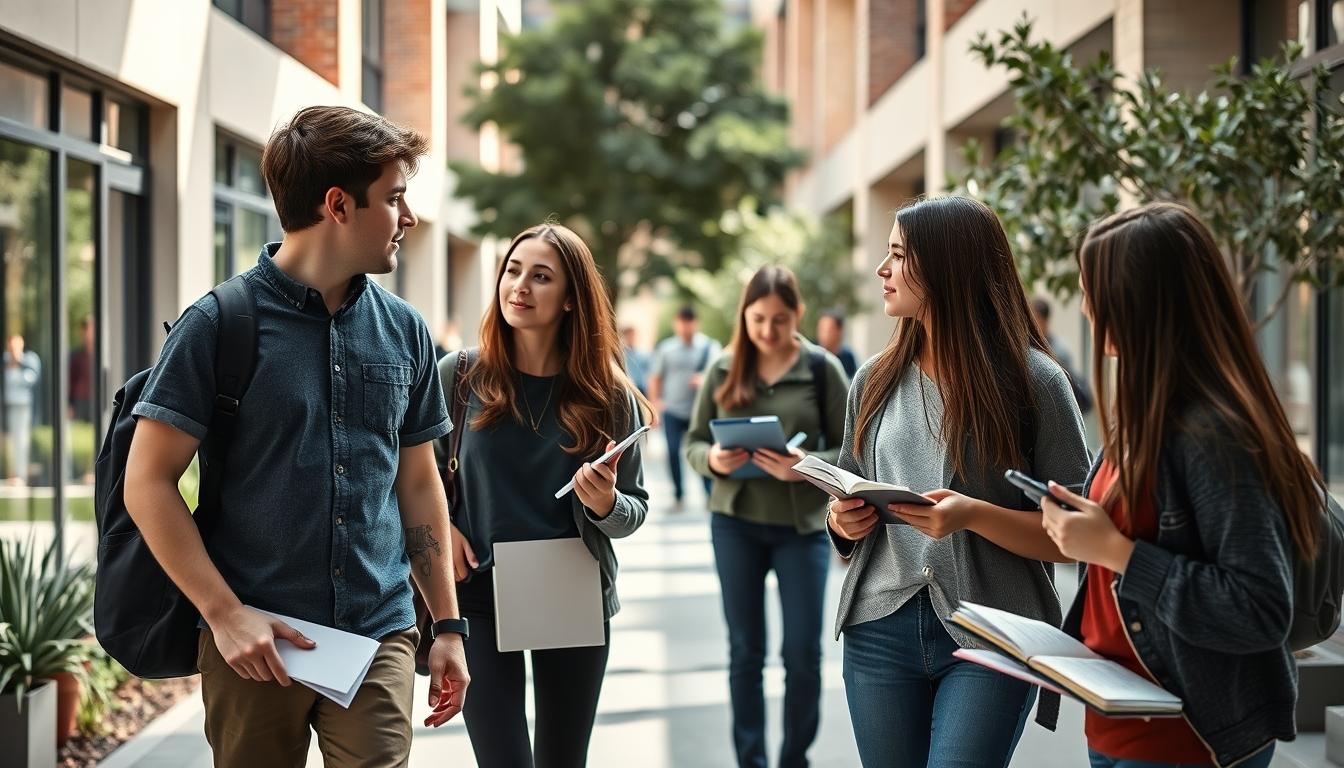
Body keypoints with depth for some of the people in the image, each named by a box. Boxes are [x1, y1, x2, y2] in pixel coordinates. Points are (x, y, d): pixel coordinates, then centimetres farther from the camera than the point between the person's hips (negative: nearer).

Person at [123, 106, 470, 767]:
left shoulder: (404, 331, 7)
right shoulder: (219, 323, -6)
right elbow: (147, 483, -7)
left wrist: (448, 625, 12)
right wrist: (225, 613, -12)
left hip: (379, 638, 3)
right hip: (253, 641, -3)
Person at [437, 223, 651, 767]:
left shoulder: (608, 396, -4)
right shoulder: (459, 375, -5)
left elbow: (636, 508, 1)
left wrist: (606, 504, -20)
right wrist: (440, 526, -8)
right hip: (481, 597, -1)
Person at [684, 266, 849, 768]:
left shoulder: (822, 368, -6)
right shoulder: (723, 369, 0)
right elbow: (692, 443, 5)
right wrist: (712, 460, -18)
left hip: (802, 525, -1)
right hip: (735, 523, 2)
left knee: (803, 652, 4)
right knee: (745, 650, 9)